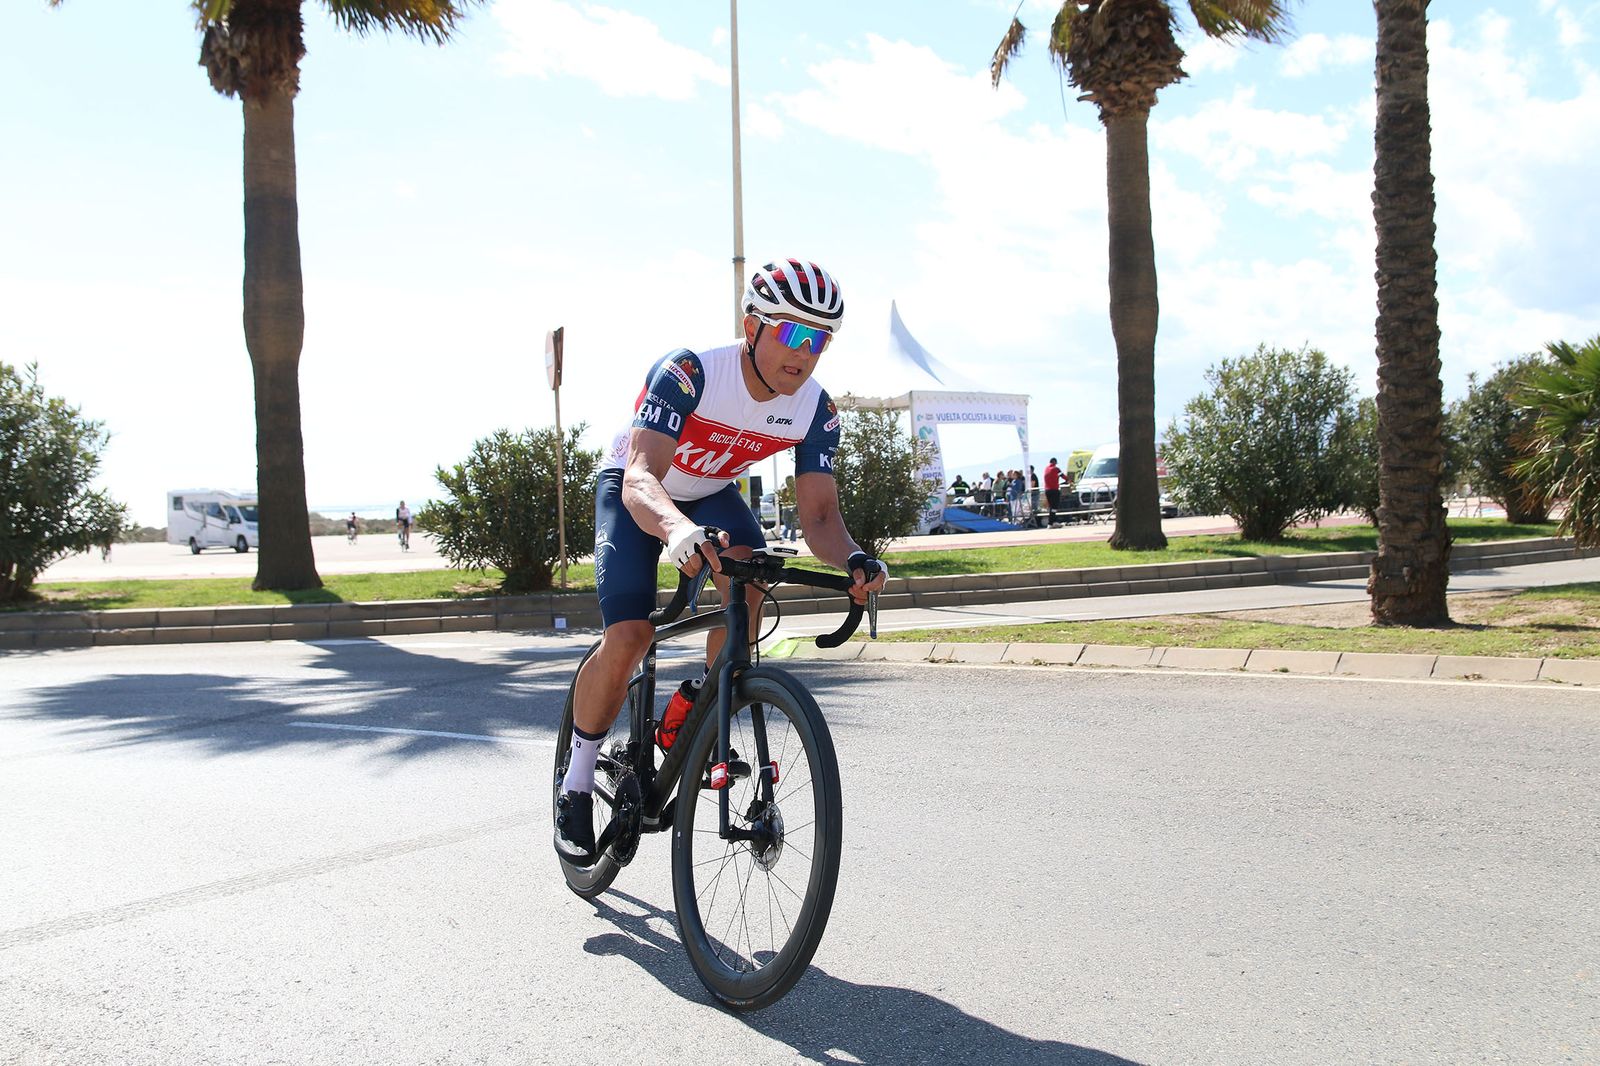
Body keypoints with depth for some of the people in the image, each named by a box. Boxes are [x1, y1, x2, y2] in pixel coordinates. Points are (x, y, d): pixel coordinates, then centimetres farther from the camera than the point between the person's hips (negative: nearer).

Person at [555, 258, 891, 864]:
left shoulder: (815, 411, -19)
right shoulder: (687, 373, -34)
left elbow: (820, 515, -20)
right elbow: (641, 478, -45)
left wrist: (852, 559, -44)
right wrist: (678, 529, -68)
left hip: (711, 492, 4)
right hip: (634, 490, -4)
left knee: (746, 567, -30)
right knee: (628, 636, -21)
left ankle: (694, 709, -8)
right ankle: (576, 785, 1)